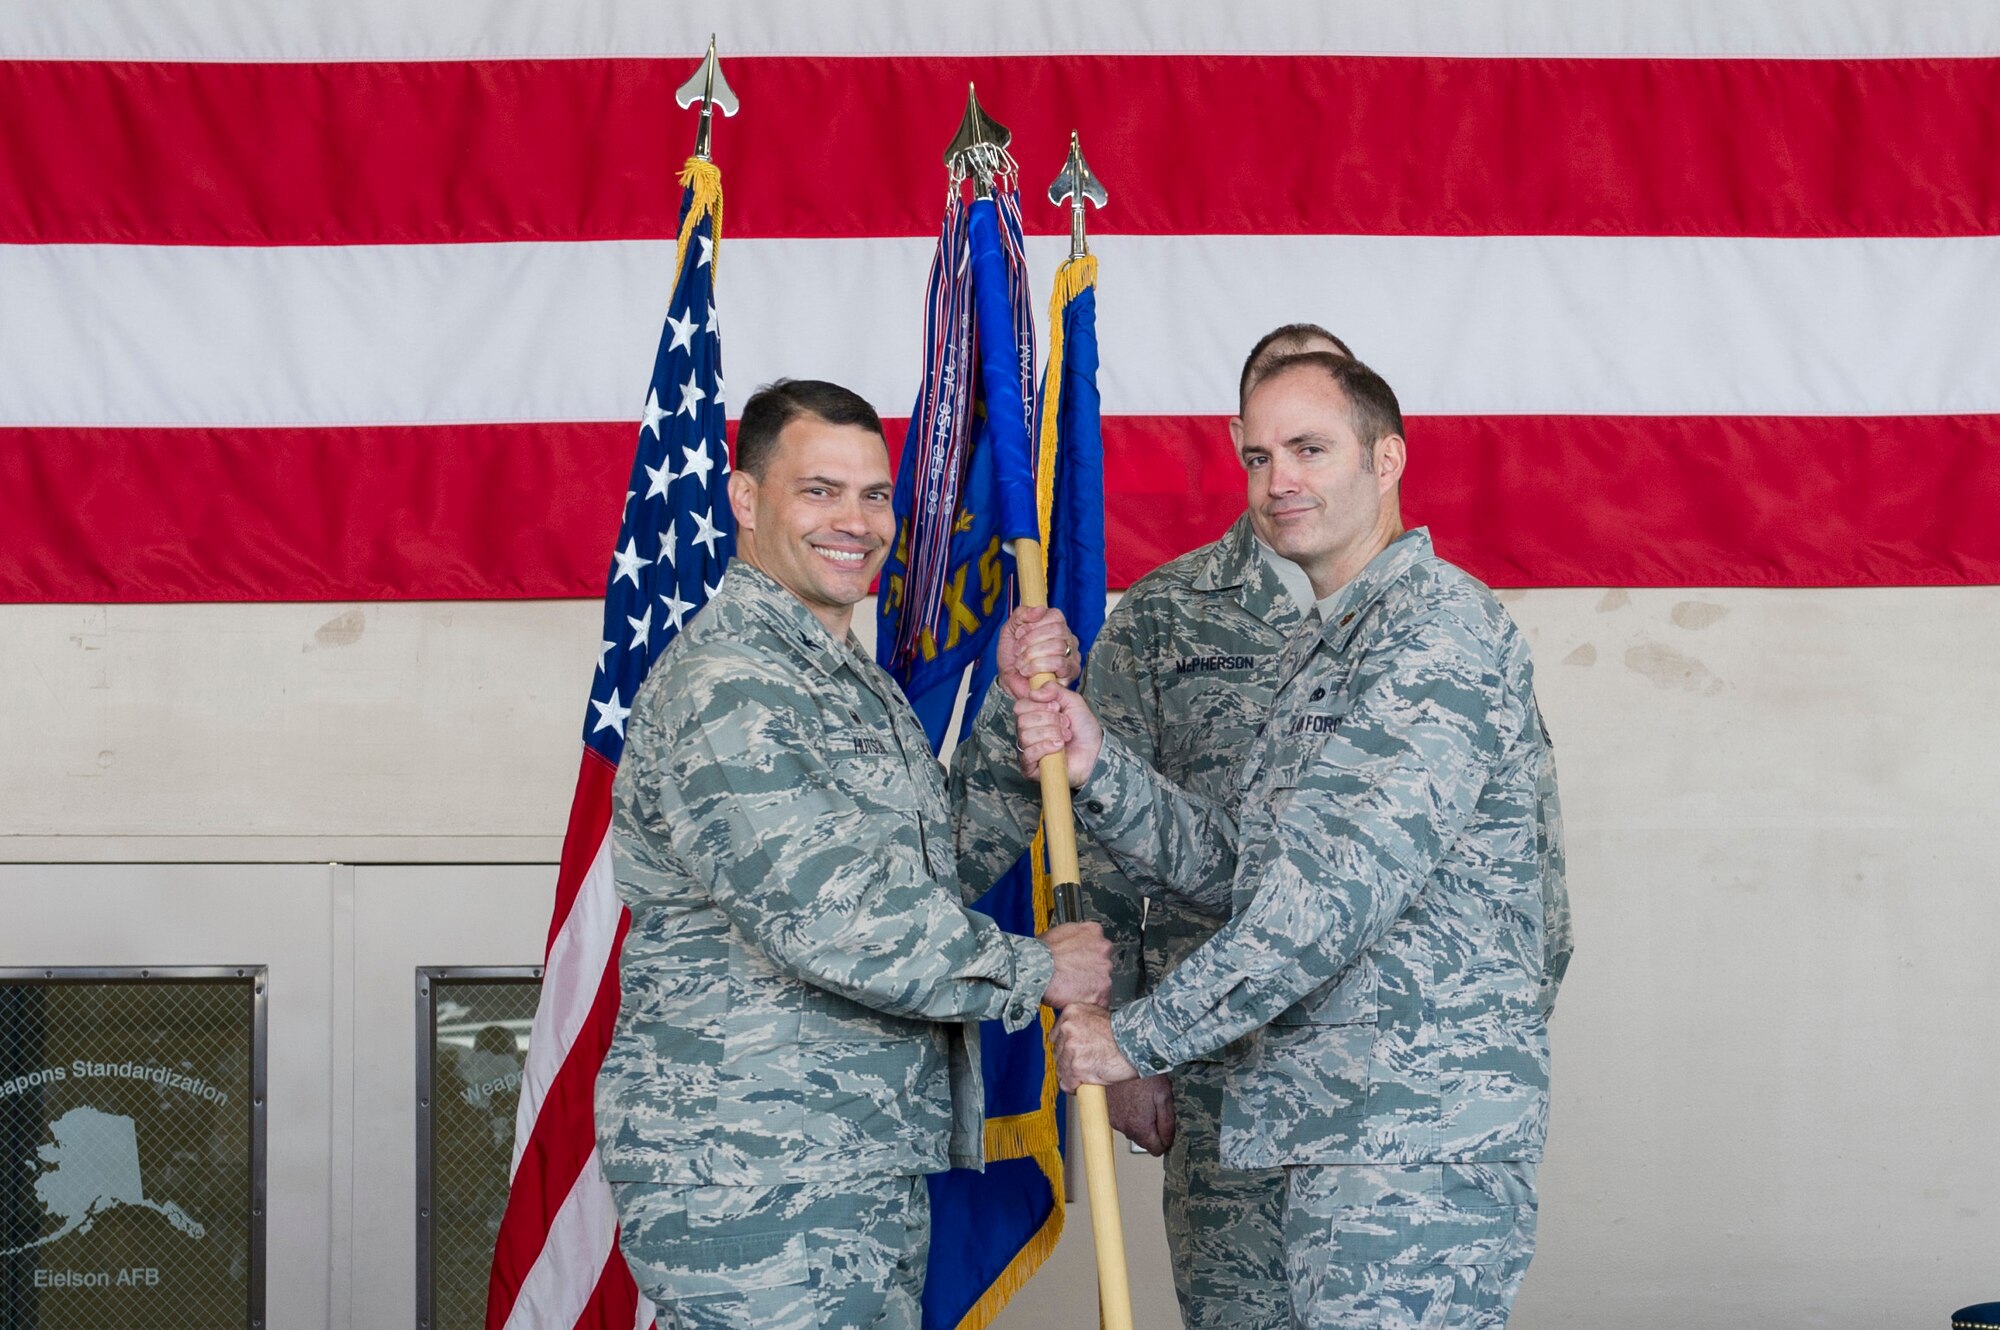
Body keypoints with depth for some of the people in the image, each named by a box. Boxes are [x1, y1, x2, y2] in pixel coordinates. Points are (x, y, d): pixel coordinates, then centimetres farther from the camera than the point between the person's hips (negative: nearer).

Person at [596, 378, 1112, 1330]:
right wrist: (1036, 971, -12)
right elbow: (827, 916, -23)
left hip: (867, 1170, 10)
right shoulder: (723, 687, -15)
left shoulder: (854, 680, 19)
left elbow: (952, 861, 18)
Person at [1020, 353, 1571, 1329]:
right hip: (1341, 1135, 10)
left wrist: (1140, 1037, -14)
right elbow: (1238, 865, 15)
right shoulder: (1324, 648, 21)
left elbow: (1332, 891, -21)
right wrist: (1093, 766, -1)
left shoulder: (1437, 628, -13)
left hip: (1420, 1137, -10)